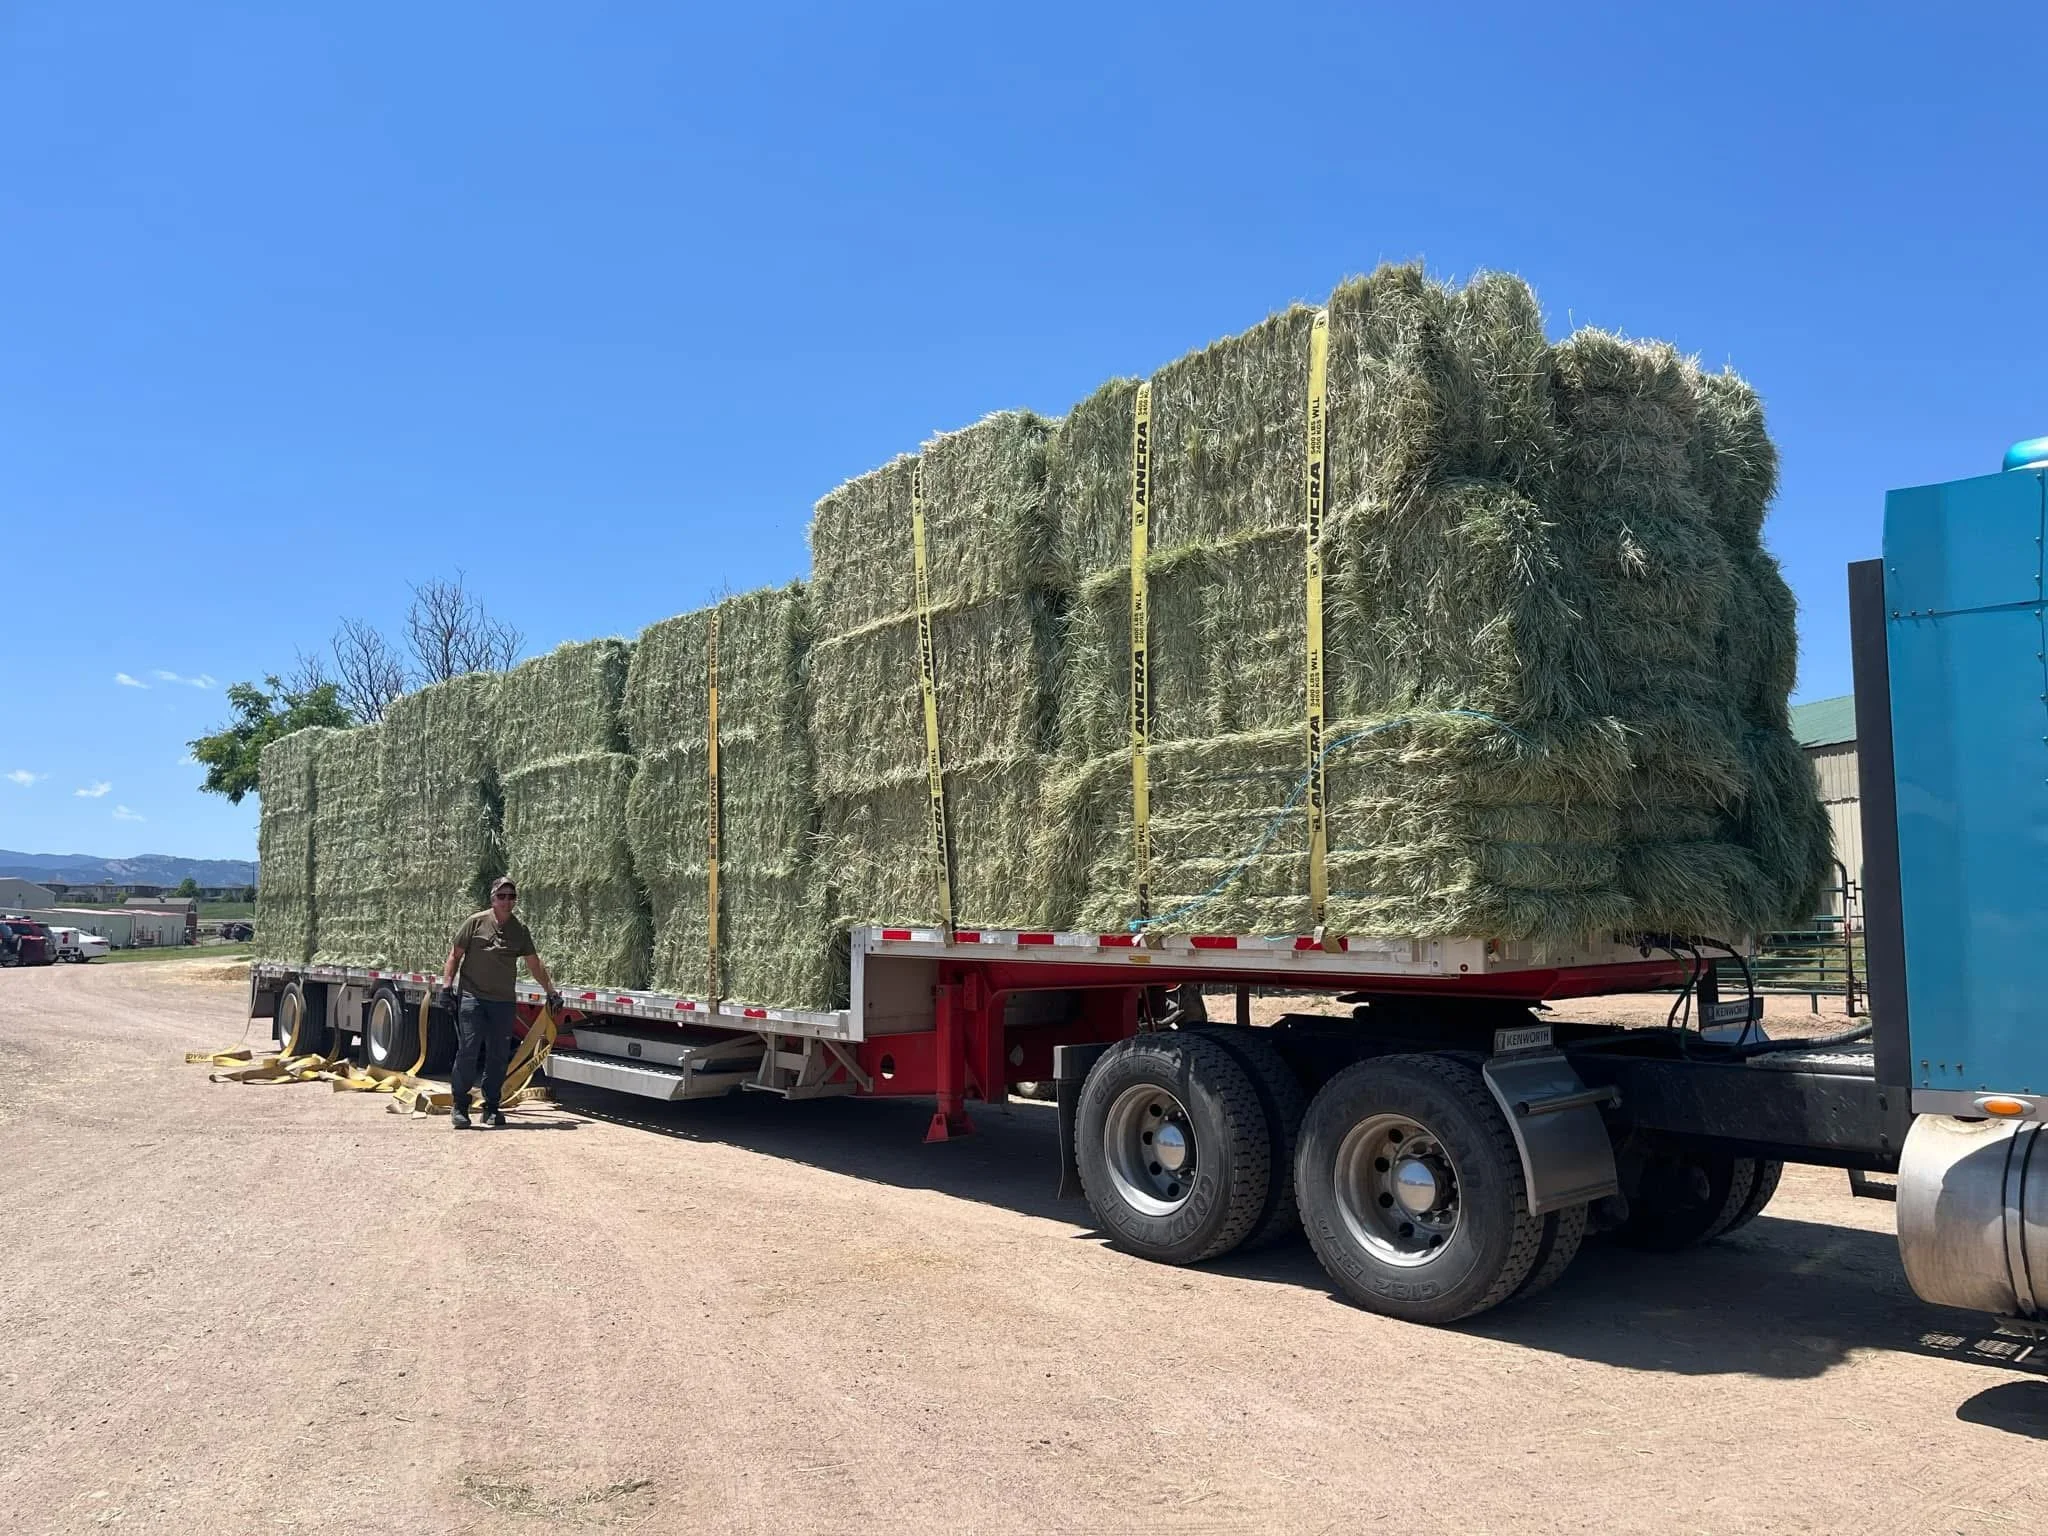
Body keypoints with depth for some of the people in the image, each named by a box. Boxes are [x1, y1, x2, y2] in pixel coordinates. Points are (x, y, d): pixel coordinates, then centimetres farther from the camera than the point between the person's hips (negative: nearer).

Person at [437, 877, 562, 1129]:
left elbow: (535, 965, 16)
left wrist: (552, 992, 17)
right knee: (468, 1052, -7)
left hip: (503, 1001, 3)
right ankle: (460, 1106, 4)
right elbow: (455, 955, 4)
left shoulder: (520, 930, 9)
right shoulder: (476, 923, 0)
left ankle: (492, 1107, 14)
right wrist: (447, 985, -4)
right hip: (473, 997, -3)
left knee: (498, 1056, 5)